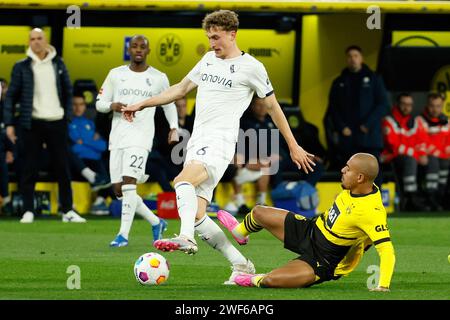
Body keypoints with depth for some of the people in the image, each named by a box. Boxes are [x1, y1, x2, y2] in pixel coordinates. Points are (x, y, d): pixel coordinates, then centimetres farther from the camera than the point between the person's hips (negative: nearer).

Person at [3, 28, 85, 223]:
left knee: (63, 168, 3)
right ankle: (28, 211, 3)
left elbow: (68, 92, 15)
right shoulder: (22, 67, 2)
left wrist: (67, 117, 5)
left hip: (56, 122, 2)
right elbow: (11, 96, 2)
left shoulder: (58, 64, 9)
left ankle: (67, 211, 9)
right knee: (29, 169, -2)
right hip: (33, 123, -2)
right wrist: (9, 124, -5)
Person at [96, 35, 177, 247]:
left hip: (141, 136, -4)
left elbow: (169, 103, 20)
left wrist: (174, 128, 9)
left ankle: (123, 234, -18)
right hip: (117, 136, 4)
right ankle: (156, 222, 21)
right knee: (118, 189, 3)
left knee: (128, 182, -20)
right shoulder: (116, 75, 9)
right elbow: (100, 103, 12)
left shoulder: (159, 78, 5)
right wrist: (112, 106, -9)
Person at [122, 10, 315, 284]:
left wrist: (293, 146, 11)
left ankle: (186, 238, -52)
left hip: (220, 142, -7)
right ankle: (241, 265, 4)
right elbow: (181, 89, 30)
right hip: (197, 143, 7)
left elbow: (273, 107, 7)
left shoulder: (251, 67, 0)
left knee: (182, 181, -34)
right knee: (197, 214, -2)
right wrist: (142, 104, 24)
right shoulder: (209, 59, 20)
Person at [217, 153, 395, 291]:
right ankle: (240, 232, 52)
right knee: (258, 213, 14)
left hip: (324, 262, -8)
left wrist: (383, 286, -47)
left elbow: (387, 250, -39)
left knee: (269, 281, -25)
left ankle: (257, 282, 15)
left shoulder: (373, 212, -37)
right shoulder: (353, 189, -11)